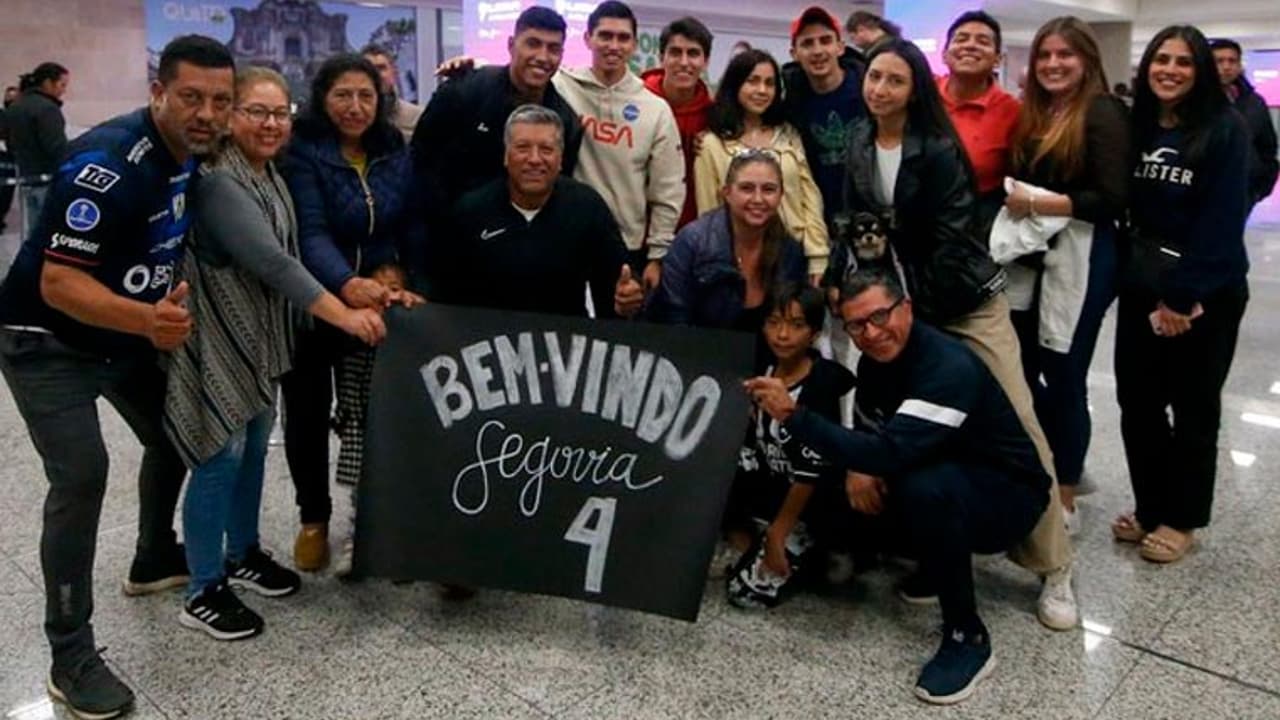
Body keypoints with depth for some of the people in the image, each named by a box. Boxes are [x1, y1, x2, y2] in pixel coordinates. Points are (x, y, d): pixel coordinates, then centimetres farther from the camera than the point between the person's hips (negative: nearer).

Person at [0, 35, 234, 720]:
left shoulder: (191, 154, -5)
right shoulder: (106, 164, -29)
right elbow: (58, 284, -33)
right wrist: (149, 321, -49)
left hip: (130, 330, 8)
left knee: (175, 436, 16)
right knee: (81, 475, -17)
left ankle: (154, 561, 40)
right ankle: (71, 657, -7)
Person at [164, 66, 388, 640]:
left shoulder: (271, 174, 9)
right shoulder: (217, 181, -20)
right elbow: (269, 260, -29)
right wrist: (343, 315, -32)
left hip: (259, 334, 9)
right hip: (218, 337, -9)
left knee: (254, 446, 16)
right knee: (221, 456, -4)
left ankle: (243, 555, 33)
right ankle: (203, 593, 10)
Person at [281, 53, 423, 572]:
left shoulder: (397, 153, 2)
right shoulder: (302, 153, -13)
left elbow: (412, 229, 6)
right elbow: (311, 233, -27)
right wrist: (347, 285, -45)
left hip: (380, 302, 3)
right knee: (308, 413, 7)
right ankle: (313, 520, 26)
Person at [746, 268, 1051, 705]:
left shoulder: (950, 368, -30)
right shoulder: (877, 360, -4)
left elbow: (891, 452, -41)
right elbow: (867, 431, 9)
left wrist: (794, 415, -42)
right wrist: (859, 467, -14)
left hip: (1008, 495, -8)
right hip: (942, 478, 8)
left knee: (924, 488, -38)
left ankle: (968, 638, -18)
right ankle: (941, 563, 17)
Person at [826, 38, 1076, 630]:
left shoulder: (938, 150, -15)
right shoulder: (858, 142, 3)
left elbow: (950, 238, -16)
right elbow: (853, 220, 9)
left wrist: (917, 306, -17)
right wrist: (836, 280, -3)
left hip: (965, 301, -5)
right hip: (898, 301, 5)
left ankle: (1054, 569, 7)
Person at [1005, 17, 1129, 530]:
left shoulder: (1102, 112, -7)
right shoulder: (1034, 113, 13)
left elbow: (1113, 198, -15)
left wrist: (1038, 203, -16)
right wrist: (1013, 202, -7)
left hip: (1081, 259, -7)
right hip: (1032, 256, 7)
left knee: (1063, 378, 0)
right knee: (1022, 367, 11)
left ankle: (1065, 503, 16)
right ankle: (1058, 465, 34)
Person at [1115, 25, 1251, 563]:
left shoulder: (1225, 130, -8)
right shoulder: (1135, 126, 6)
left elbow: (1223, 222, -14)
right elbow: (1124, 207, 7)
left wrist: (1183, 294, -18)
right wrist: (1147, 286, -2)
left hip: (1205, 293, -4)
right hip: (1142, 288, 5)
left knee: (1192, 407, 7)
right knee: (1136, 400, 8)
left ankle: (1181, 519, 21)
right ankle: (1149, 507, 26)